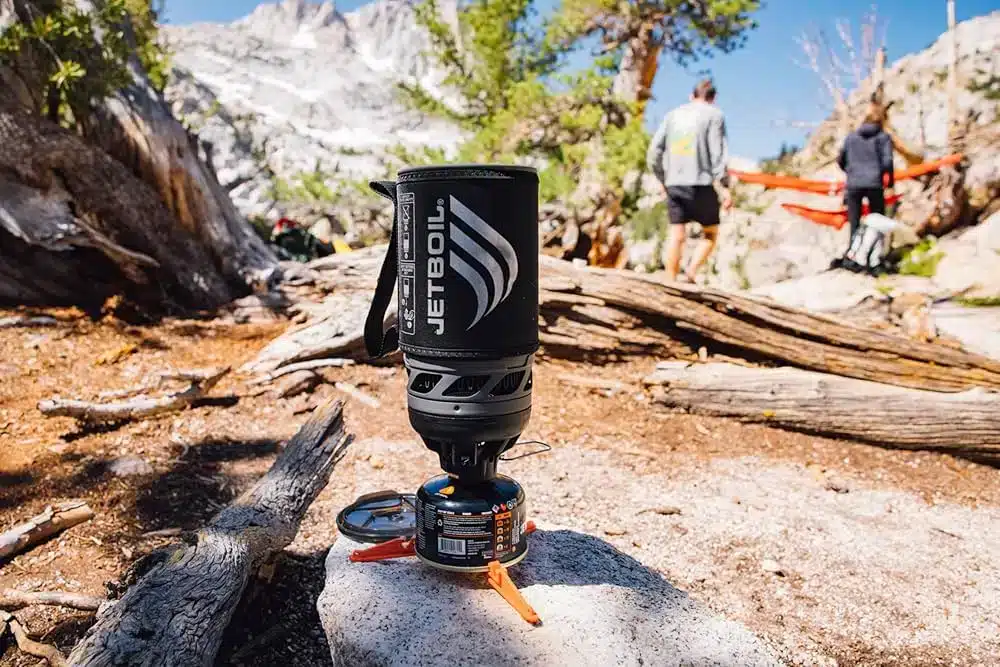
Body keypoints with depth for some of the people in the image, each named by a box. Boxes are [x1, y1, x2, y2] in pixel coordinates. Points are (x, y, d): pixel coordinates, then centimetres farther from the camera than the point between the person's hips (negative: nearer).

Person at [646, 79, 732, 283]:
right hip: (701, 184, -4)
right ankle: (690, 274, -7)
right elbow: (718, 153, -7)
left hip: (673, 184, 4)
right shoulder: (714, 114, 4)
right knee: (711, 233, 10)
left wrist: (663, 180, 19)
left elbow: (654, 153, 10)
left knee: (676, 236, 6)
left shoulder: (673, 115, 16)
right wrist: (725, 187, -8)